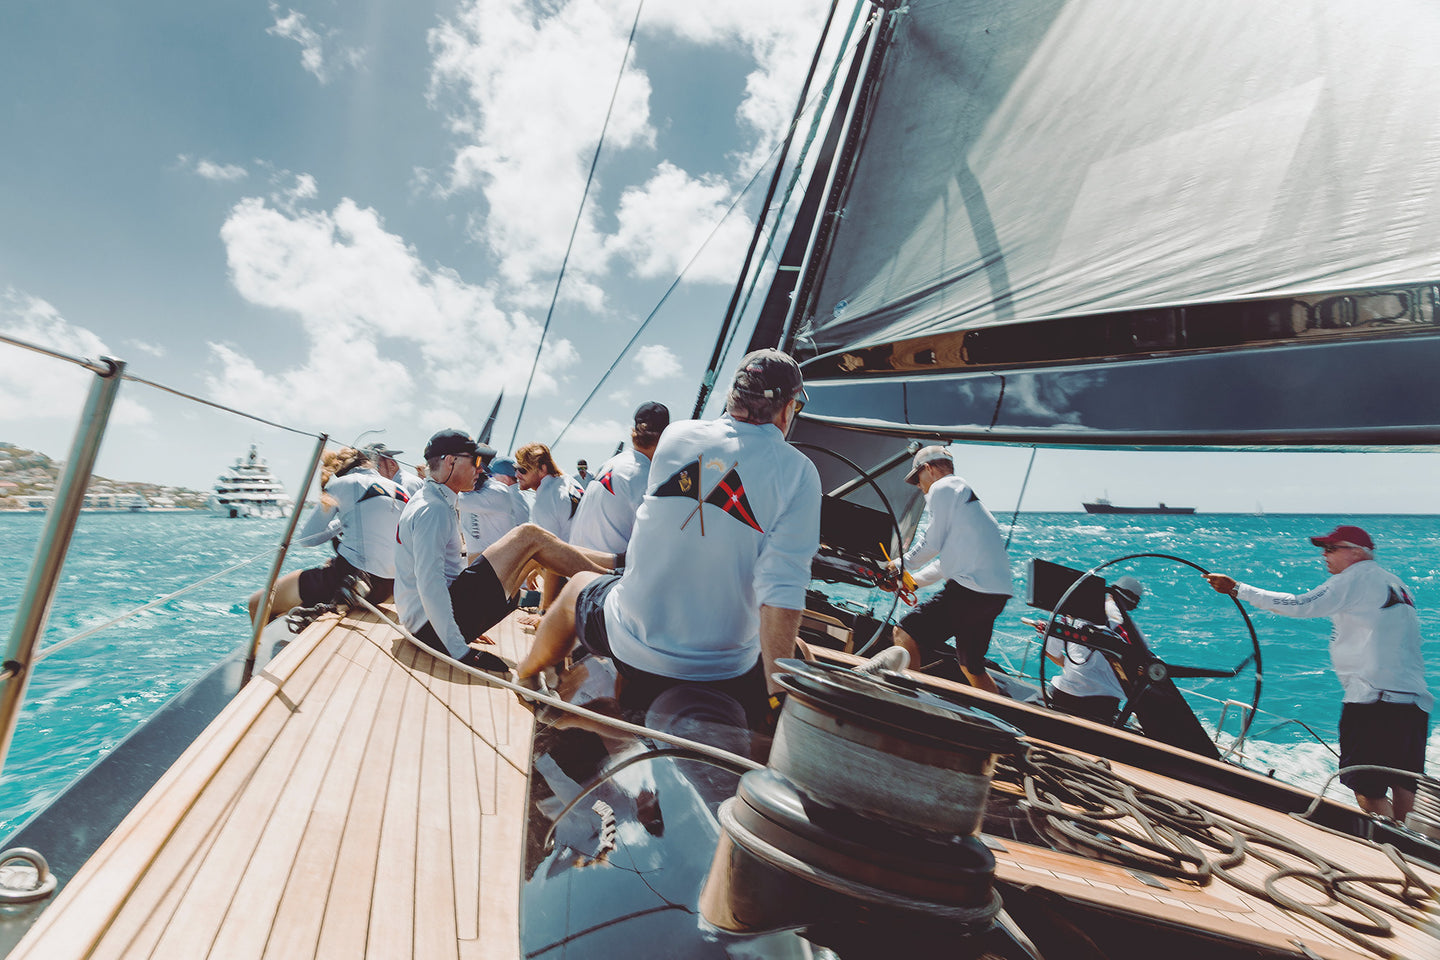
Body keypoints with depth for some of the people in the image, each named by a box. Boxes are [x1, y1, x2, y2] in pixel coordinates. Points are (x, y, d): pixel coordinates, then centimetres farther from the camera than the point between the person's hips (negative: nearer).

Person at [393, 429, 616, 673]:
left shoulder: (432, 501, 15)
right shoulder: (433, 510, -17)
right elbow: (429, 584, -26)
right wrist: (460, 651, -29)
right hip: (433, 625, -10)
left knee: (536, 552, 8)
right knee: (529, 536, -13)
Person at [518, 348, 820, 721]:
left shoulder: (676, 435, -4)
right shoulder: (799, 473, -13)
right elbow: (782, 592, -20)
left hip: (632, 650, 3)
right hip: (728, 671, -3)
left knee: (577, 586, 32)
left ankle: (524, 676, 53)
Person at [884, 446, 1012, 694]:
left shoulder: (942, 488, -1)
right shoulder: (965, 492, 28)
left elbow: (932, 544, -3)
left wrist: (901, 565, 13)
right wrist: (914, 581, 36)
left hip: (972, 588, -10)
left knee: (904, 634, -14)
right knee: (971, 666, 23)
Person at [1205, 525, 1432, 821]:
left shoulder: (1358, 578, -7)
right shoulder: (1394, 582, 19)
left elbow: (1301, 606, -16)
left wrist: (1237, 589, -15)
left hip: (1375, 700, -9)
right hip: (1415, 700, 9)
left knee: (1366, 786, -2)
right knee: (1403, 784, 14)